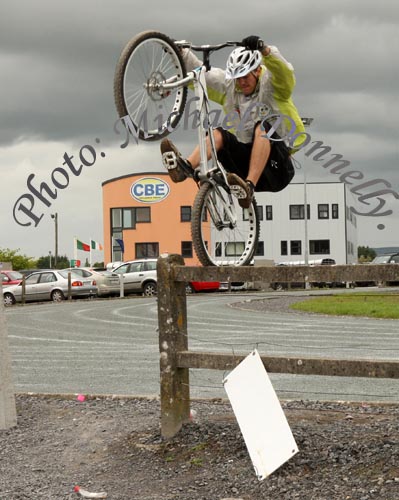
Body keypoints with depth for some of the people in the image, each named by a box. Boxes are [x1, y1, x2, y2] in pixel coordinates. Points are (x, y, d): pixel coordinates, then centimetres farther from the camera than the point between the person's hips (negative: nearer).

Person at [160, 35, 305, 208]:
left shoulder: (272, 83, -2)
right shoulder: (228, 86, 11)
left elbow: (284, 72, -25)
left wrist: (265, 50, -43)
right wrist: (181, 53, -12)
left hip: (277, 167, -5)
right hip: (246, 158, 5)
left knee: (262, 127, -30)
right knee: (217, 134, -14)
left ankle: (249, 187, -46)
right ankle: (186, 167, -41)